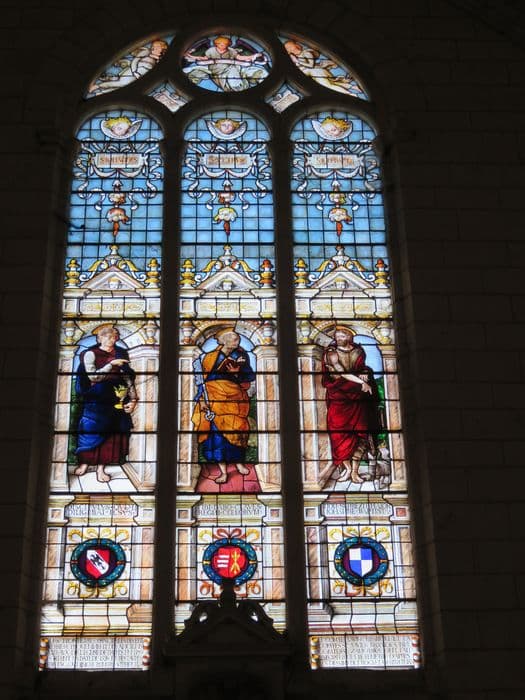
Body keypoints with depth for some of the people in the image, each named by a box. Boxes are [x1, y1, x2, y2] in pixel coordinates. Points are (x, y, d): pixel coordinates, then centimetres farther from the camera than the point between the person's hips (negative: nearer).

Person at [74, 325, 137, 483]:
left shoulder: (121, 354, 9)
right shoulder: (91, 354, -1)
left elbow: (128, 378, 7)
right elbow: (93, 376, -10)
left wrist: (133, 399, -2)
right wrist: (111, 365, -16)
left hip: (116, 400, 3)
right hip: (96, 400, -3)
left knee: (109, 434, 3)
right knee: (91, 431, 1)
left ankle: (101, 468, 11)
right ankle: (84, 462, 19)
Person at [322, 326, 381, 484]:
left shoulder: (358, 351, 8)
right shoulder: (331, 353, -3)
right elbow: (341, 372, -12)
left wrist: (364, 375, -5)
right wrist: (361, 382, -18)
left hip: (358, 397, 2)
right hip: (338, 397, -2)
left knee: (359, 433, -4)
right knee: (340, 433, -6)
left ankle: (355, 471, -1)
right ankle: (347, 467, 7)